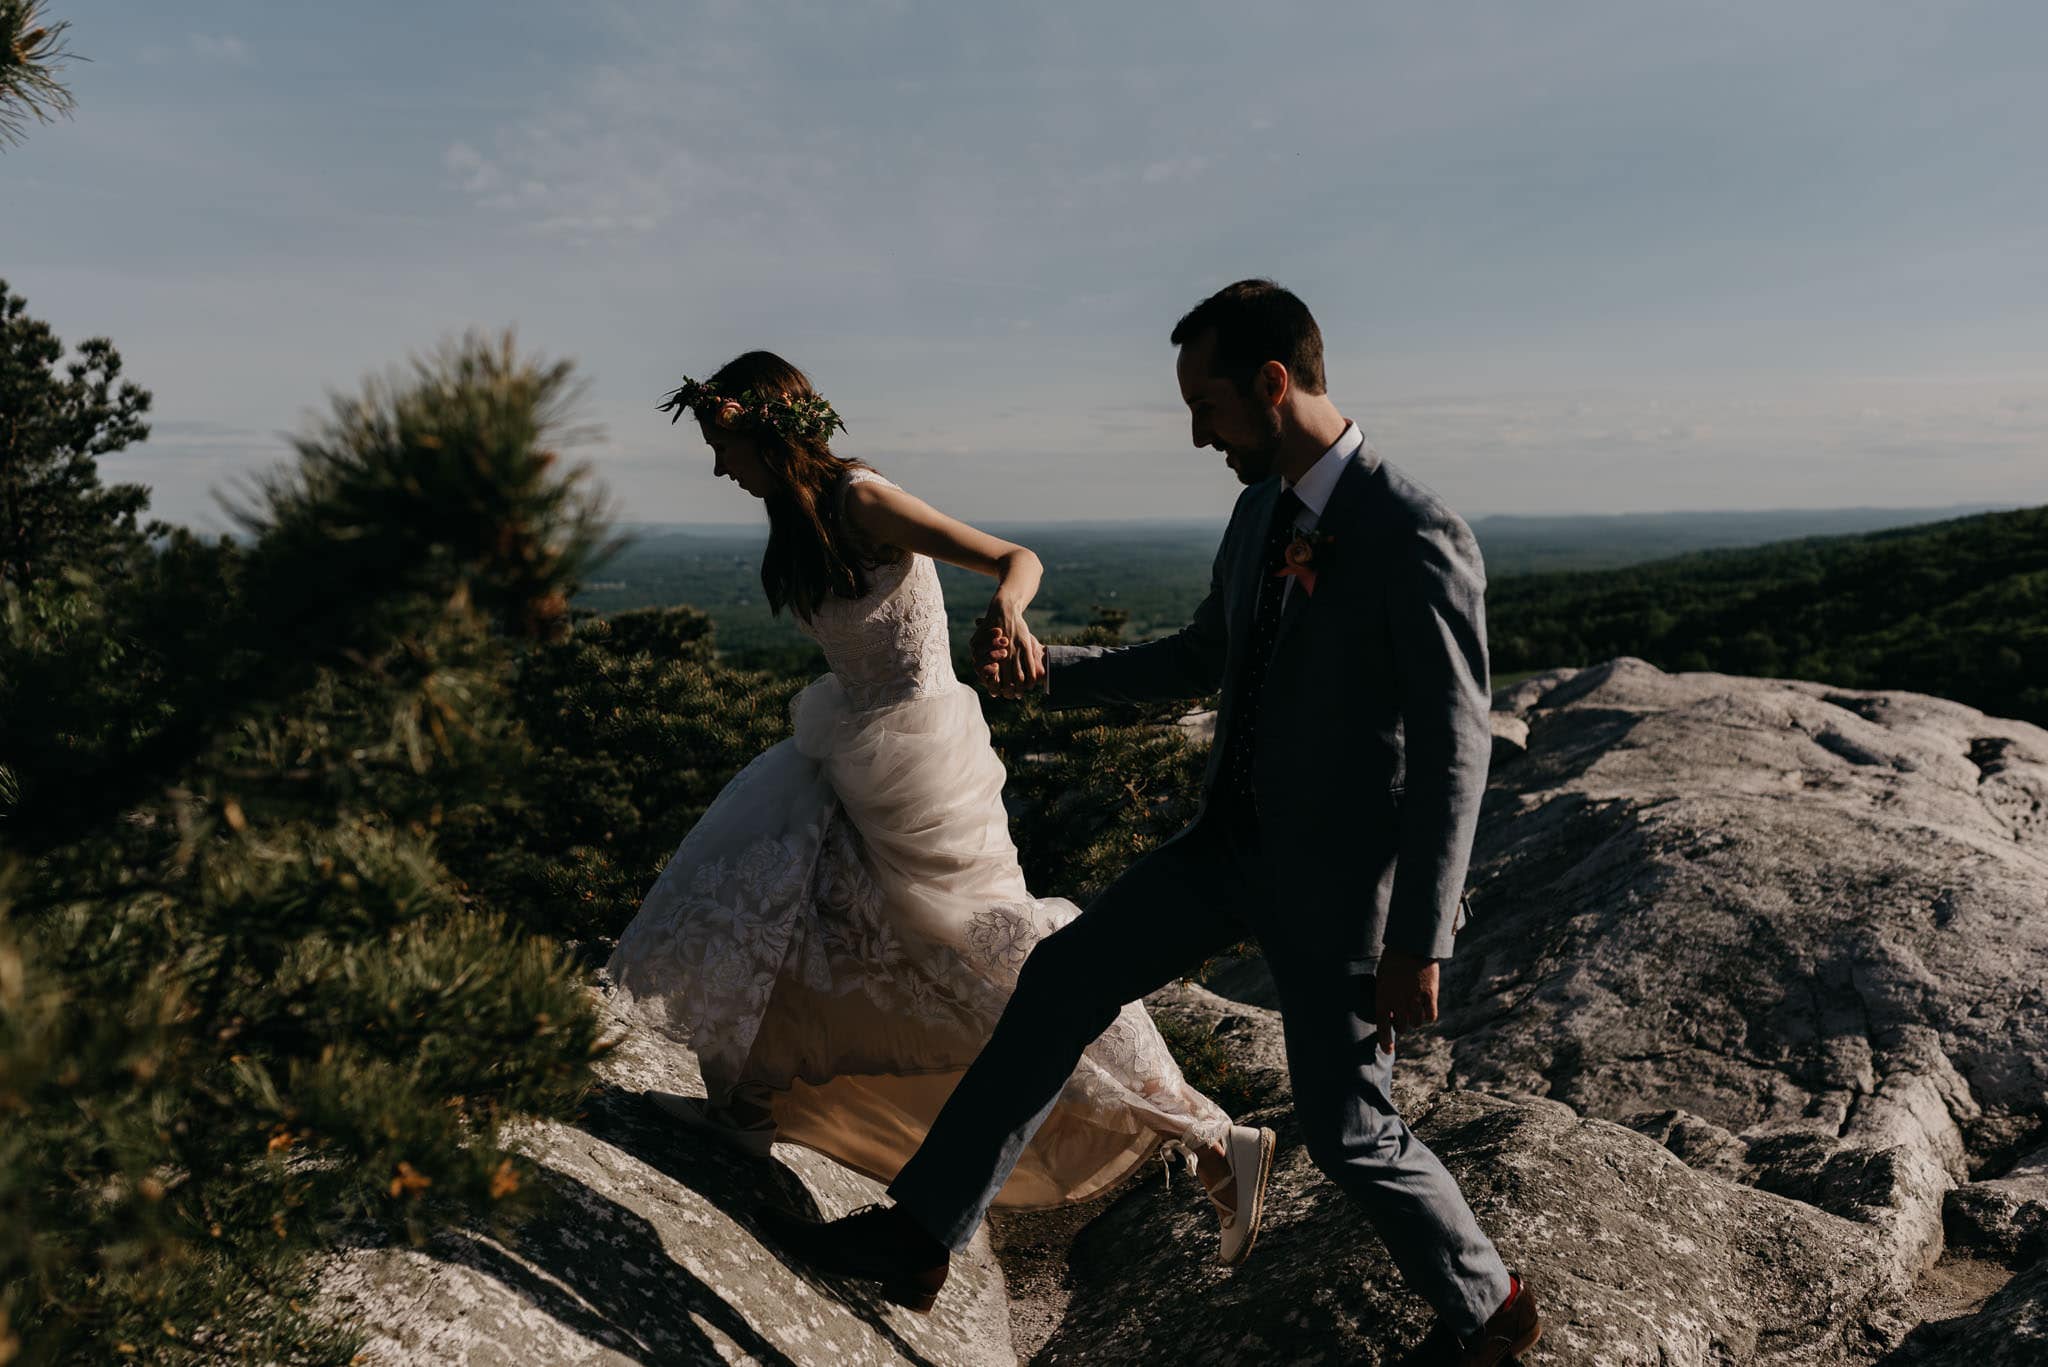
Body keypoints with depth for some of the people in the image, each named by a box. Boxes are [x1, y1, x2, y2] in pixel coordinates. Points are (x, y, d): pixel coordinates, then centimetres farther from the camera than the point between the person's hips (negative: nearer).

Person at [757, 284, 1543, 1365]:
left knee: (1346, 1130, 6)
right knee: (1061, 981, 6)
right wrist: (1046, 667, 5)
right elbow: (1201, 659, 16)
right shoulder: (1260, 510, 3)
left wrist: (1418, 944, -20)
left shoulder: (1418, 538, -22)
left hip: (1337, 875, -7)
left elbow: (1452, 754, -20)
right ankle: (920, 1231, 17)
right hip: (1234, 840, 8)